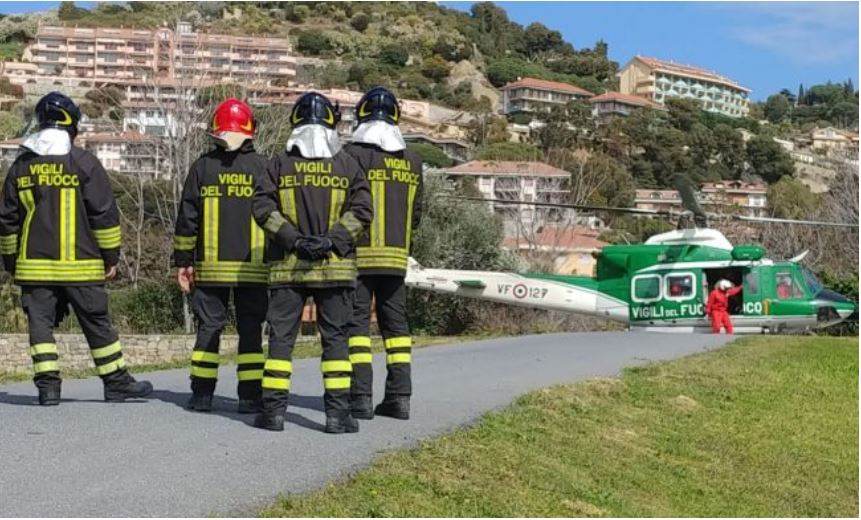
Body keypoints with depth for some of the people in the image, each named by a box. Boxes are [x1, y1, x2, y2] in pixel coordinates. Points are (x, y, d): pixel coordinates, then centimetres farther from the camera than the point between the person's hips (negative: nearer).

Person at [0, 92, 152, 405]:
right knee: (97, 324, 6)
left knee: (41, 322, 6)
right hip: (80, 266, -3)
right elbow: (105, 214, -6)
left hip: (34, 265, 3)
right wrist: (111, 257, 1)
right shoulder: (84, 163, -5)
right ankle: (116, 382, 13)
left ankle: (47, 385, 0)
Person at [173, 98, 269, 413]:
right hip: (253, 268, -1)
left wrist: (183, 260, 9)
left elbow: (187, 219, 3)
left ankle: (202, 394, 10)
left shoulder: (202, 167, 2)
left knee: (209, 328, 9)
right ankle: (250, 397, 3)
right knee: (250, 330, 5)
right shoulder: (263, 168, 0)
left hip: (211, 267, 1)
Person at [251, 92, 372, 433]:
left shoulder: (280, 164, 1)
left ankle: (274, 409, 6)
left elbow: (262, 207, -4)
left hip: (287, 267, 0)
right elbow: (361, 209, -4)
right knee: (335, 337, 6)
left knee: (281, 336, 6)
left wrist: (293, 239, -5)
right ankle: (338, 412, 4)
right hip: (336, 268, 0)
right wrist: (332, 240, -6)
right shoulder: (348, 165, 2)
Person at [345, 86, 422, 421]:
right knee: (395, 324, 11)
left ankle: (360, 397, -4)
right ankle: (399, 397, 10)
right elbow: (415, 215, 13)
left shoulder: (354, 155, -8)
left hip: (359, 255, -5)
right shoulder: (412, 162, 9)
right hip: (396, 257, 5)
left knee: (356, 323, -1)